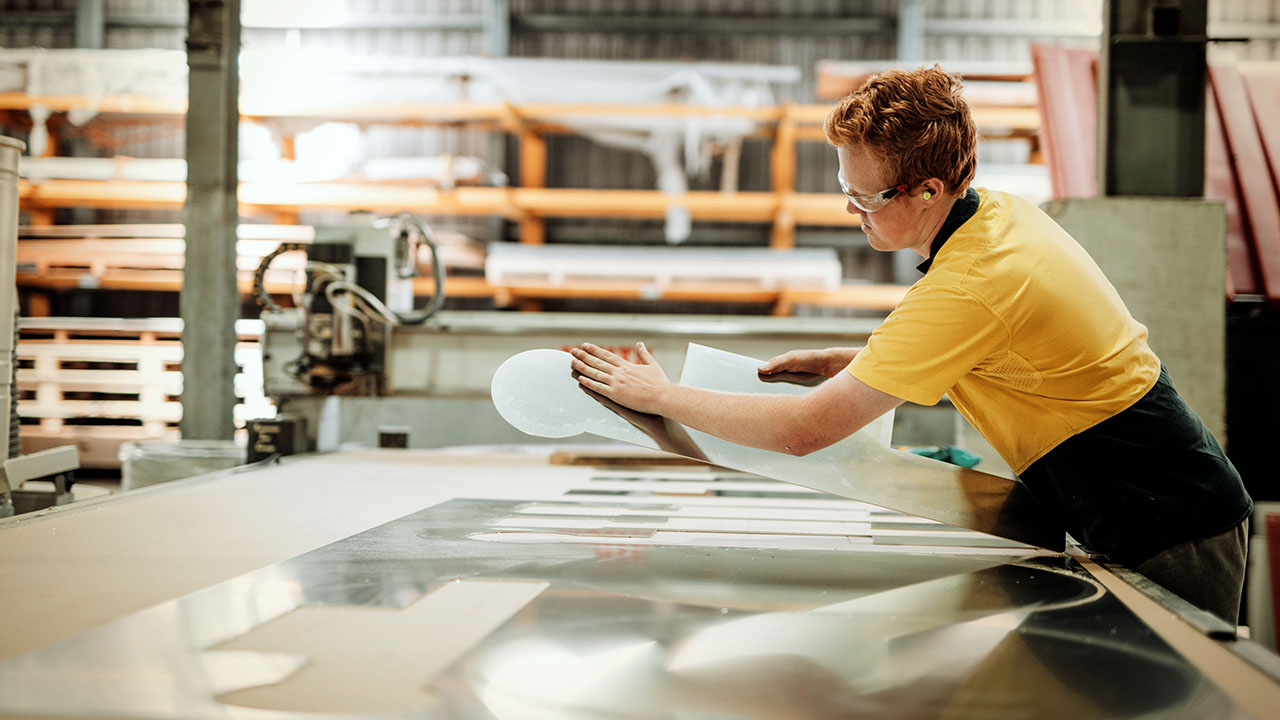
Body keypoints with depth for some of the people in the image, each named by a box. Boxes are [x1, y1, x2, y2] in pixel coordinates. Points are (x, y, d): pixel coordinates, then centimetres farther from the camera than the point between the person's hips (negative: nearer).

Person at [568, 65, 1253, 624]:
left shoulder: (967, 288, -27)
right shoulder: (1002, 213, 2)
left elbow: (803, 430, -25)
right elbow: (947, 363, 21)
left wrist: (659, 395, -13)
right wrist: (835, 362, 7)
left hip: (1168, 536, -9)